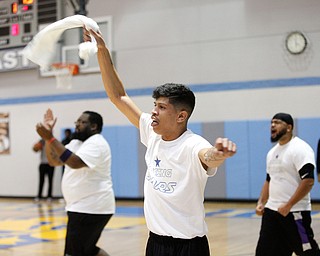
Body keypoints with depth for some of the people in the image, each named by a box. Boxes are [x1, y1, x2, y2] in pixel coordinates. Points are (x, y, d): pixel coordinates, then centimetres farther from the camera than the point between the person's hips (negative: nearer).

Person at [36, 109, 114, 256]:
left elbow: (75, 163, -32)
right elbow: (54, 160, 11)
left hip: (91, 208, -11)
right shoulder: (77, 143, 14)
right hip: (84, 207, 11)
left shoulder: (95, 143, -16)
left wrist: (50, 138, -33)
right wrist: (48, 135, -1)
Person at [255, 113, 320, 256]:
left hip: (295, 212, -8)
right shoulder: (272, 152, 15)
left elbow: (308, 181, -21)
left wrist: (288, 206, -22)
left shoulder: (300, 149, -12)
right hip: (271, 211, 8)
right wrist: (261, 202, 10)